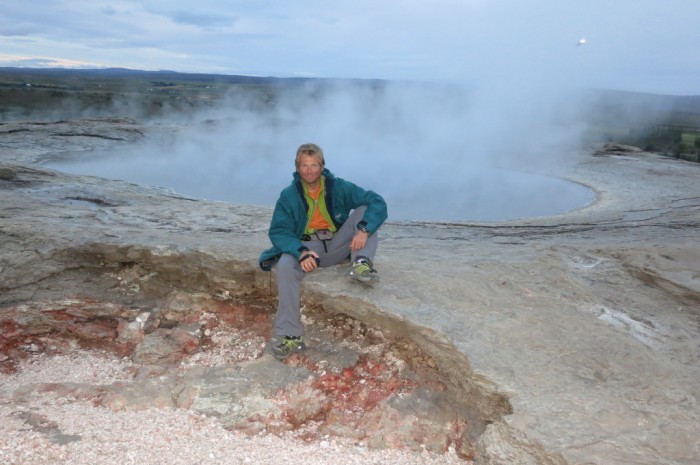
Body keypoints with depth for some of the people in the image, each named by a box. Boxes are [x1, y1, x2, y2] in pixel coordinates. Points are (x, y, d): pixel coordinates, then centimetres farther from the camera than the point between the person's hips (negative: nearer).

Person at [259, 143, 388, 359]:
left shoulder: (338, 186, -6)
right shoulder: (289, 195, -5)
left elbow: (377, 202, -12)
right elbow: (278, 231, -13)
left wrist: (363, 230, -31)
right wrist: (301, 251, -33)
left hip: (338, 244, 1)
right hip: (307, 246, -1)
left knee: (364, 210, -16)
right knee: (285, 265, -33)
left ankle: (361, 263, -34)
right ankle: (289, 335, -29)